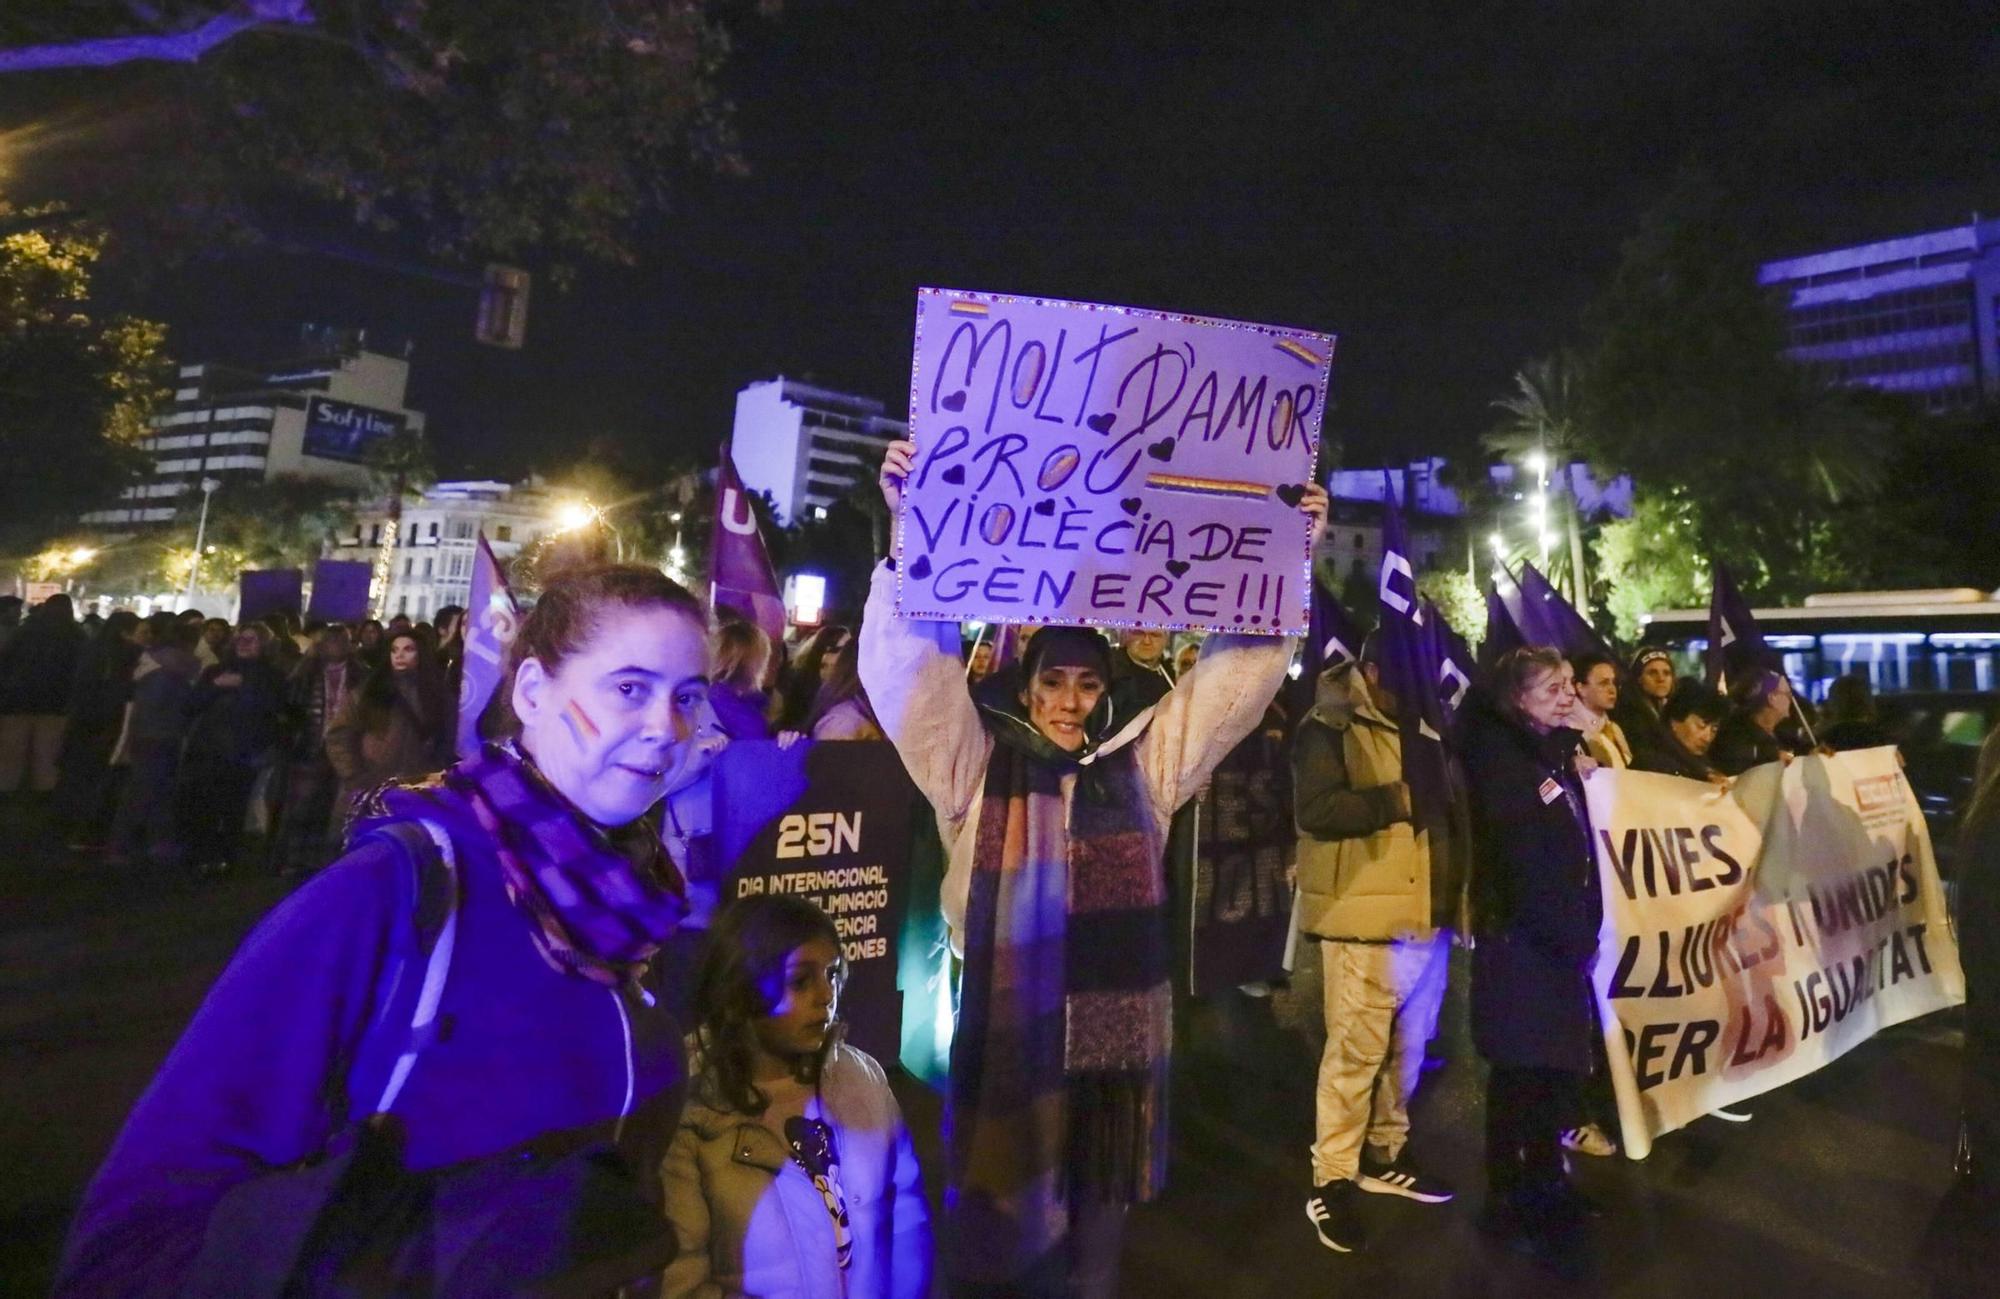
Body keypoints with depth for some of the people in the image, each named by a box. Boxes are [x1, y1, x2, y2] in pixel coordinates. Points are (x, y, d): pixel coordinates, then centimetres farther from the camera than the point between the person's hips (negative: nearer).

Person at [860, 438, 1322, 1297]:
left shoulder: (1143, 763, 7)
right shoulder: (978, 762, -1)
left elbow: (1236, 672, 7)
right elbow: (912, 669, -13)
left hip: (1117, 1036, 3)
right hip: (1011, 1038, -3)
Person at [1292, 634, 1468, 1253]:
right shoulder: (1329, 729, -10)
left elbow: (1455, 805, 23)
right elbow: (1317, 810, -23)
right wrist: (1402, 798, -20)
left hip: (1427, 913, 8)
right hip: (1366, 917, -8)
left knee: (1408, 1044, 17)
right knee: (1357, 1048, -4)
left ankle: (1384, 1154, 33)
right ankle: (1332, 1179, 9)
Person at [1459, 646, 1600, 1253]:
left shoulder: (1559, 752, 11)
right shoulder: (1500, 760, -14)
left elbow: (1578, 851, 12)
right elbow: (1522, 865, -19)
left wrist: (1585, 929, 6)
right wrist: (1568, 936, -13)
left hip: (1563, 940, 8)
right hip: (1521, 939, -8)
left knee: (1559, 1061, 16)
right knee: (1520, 1068, 0)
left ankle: (1546, 1181, 31)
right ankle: (1507, 1200, 13)